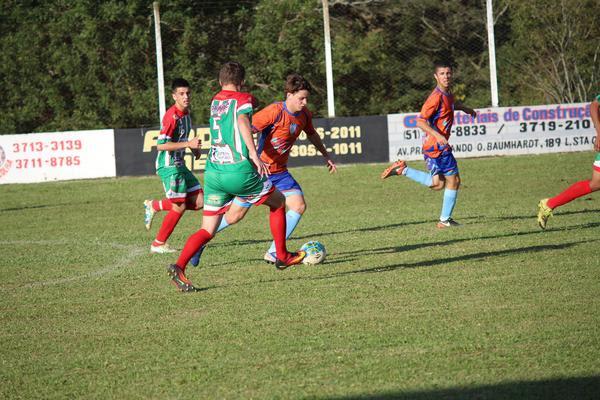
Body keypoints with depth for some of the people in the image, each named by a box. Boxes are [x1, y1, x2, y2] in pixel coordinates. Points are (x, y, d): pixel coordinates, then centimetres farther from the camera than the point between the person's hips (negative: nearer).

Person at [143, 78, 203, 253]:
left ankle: (154, 205, 18)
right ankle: (158, 244, 9)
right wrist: (188, 144, -28)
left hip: (179, 165, 9)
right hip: (169, 166, -9)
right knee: (179, 206, -6)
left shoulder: (186, 112, 9)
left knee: (198, 201, 4)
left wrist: (194, 148, 10)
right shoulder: (172, 116, -20)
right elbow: (161, 145, -25)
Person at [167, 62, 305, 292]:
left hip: (213, 172, 5)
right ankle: (282, 257, 26)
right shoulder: (243, 99, -1)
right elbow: (242, 121, -21)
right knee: (278, 203, 21)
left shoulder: (215, 101, 17)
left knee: (207, 231, 4)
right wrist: (254, 154, -30)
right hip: (239, 171, -5)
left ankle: (179, 266, -18)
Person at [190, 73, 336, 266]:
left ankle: (274, 253, -5)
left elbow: (312, 134, 23)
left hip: (280, 173, 7)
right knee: (234, 216, 0)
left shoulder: (304, 115, 1)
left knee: (299, 205, -13)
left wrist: (326, 155, 31)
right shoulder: (275, 111, -23)